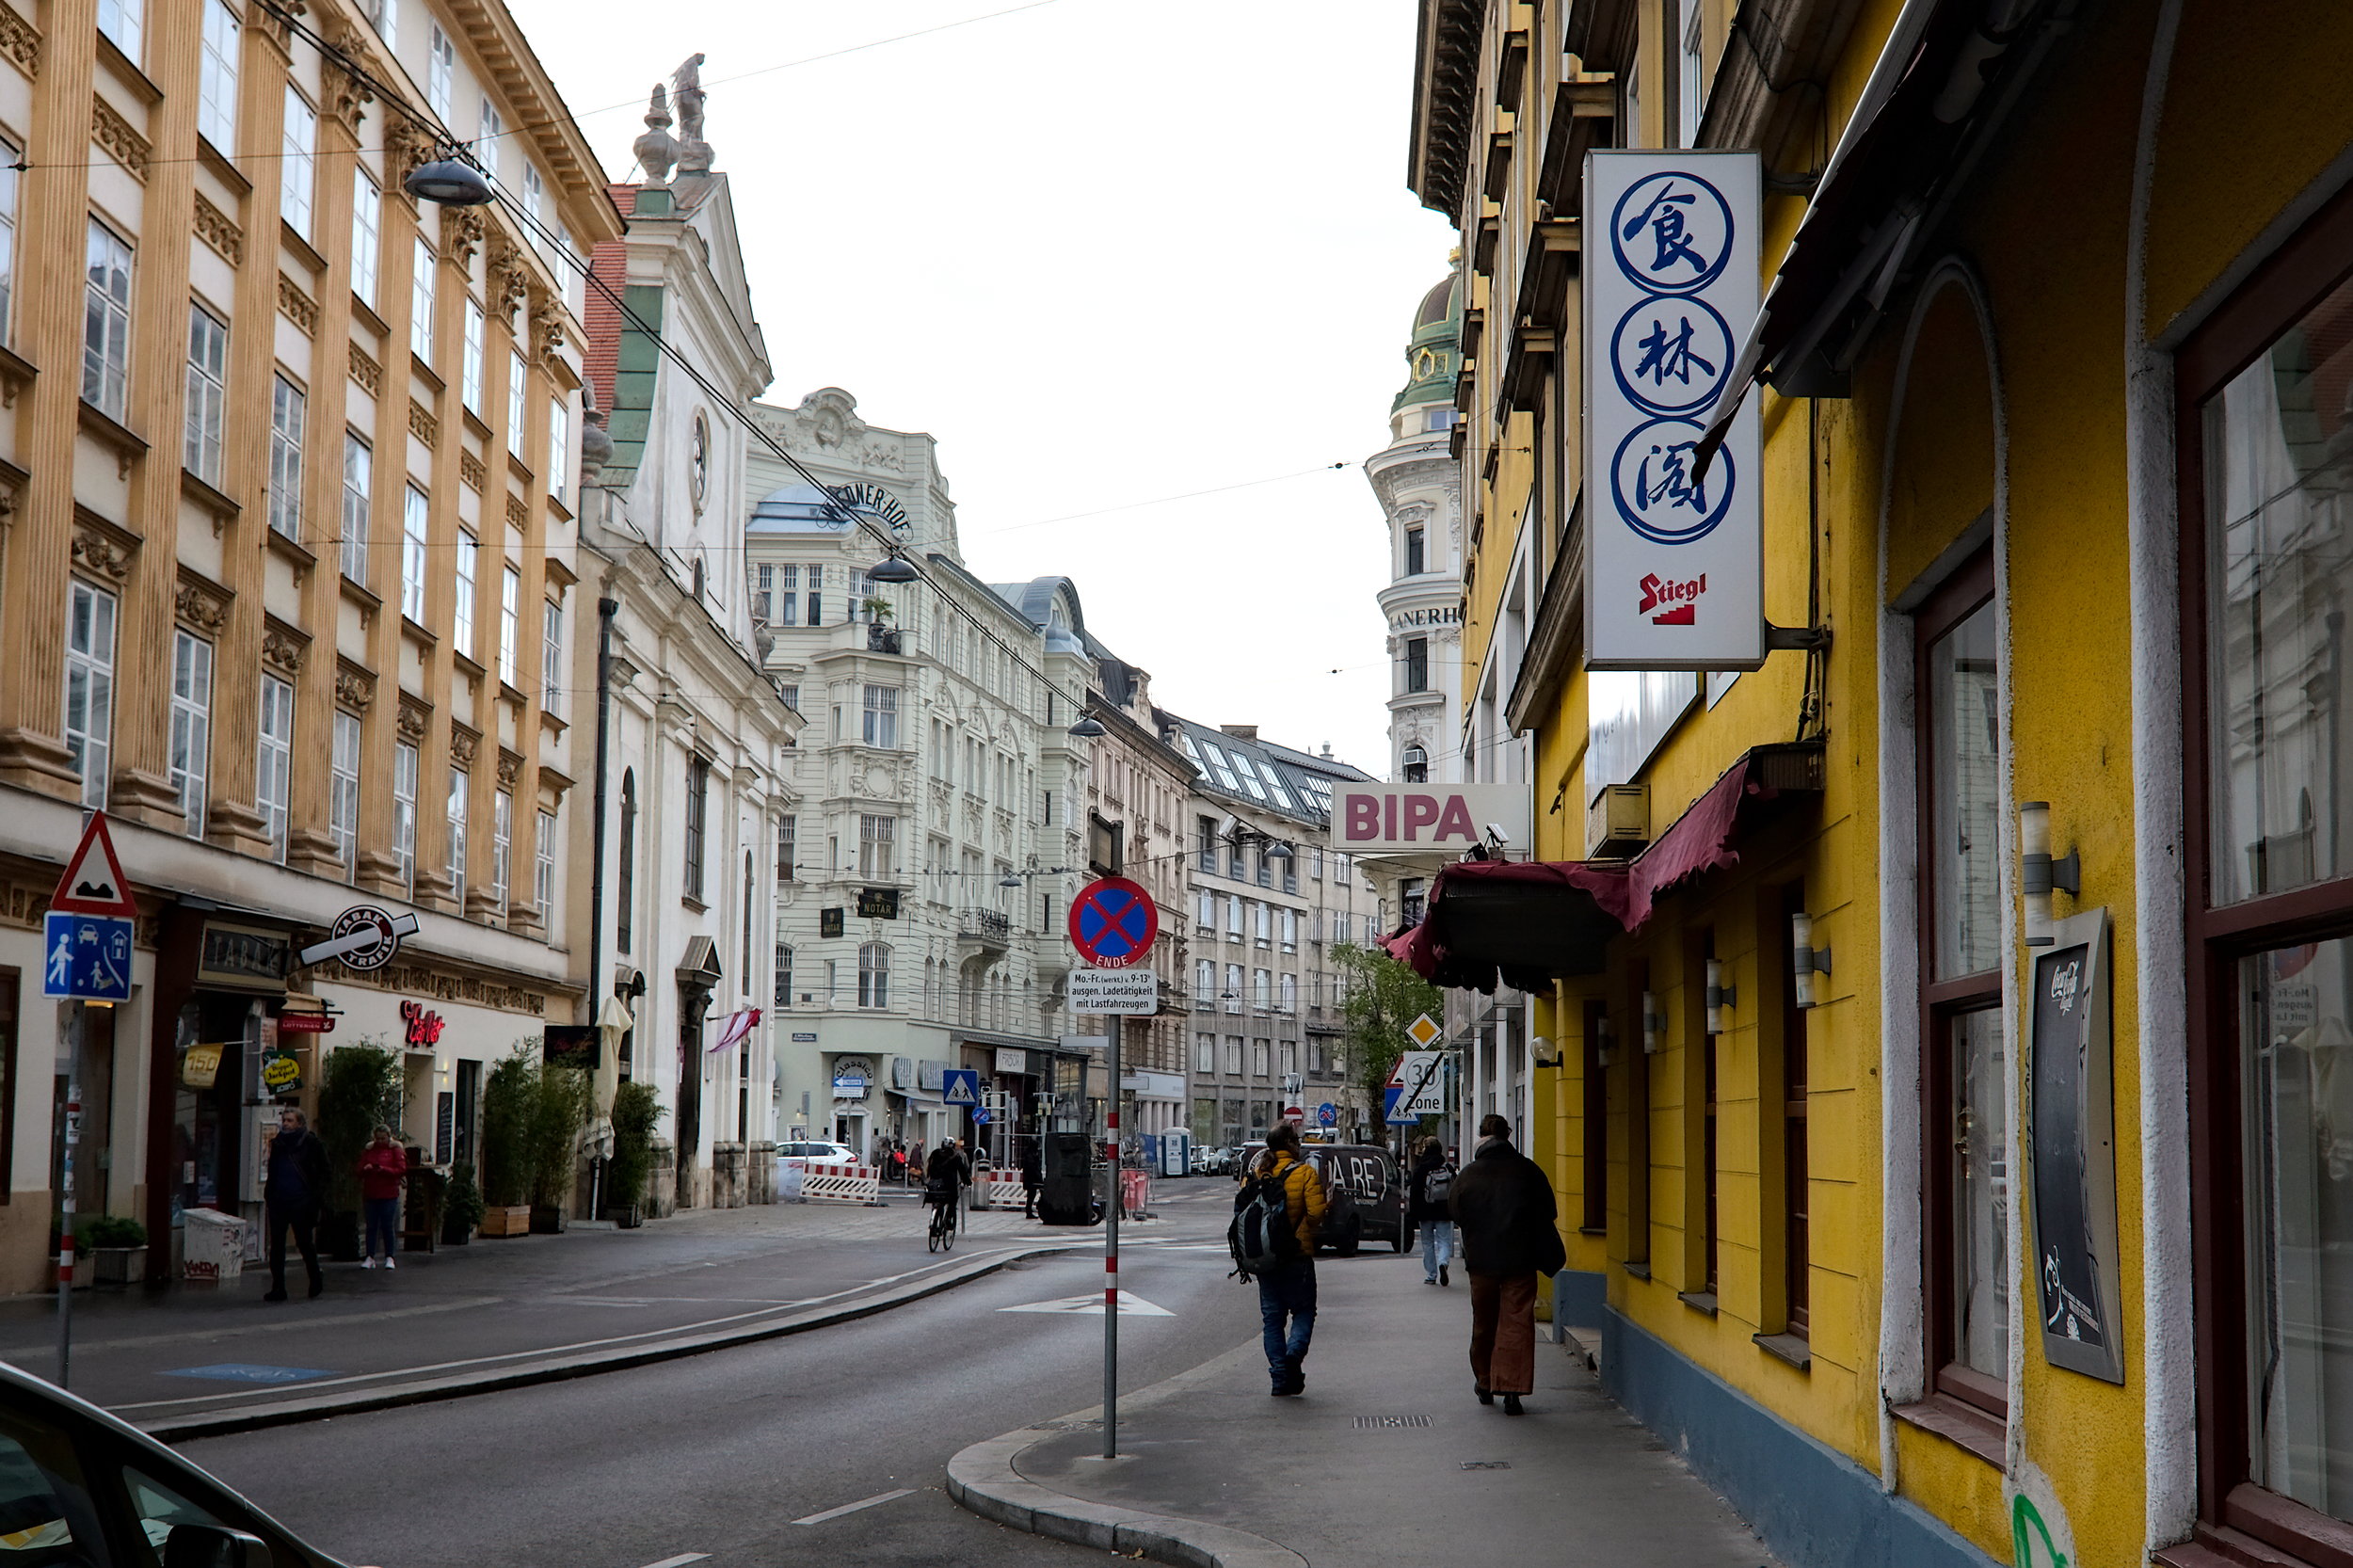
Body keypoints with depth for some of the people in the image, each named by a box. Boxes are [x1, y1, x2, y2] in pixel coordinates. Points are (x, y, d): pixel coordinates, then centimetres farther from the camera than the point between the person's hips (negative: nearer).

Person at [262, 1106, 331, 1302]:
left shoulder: (311, 1143, -3)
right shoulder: (277, 1144, 13)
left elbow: (323, 1171, -2)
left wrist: (317, 1197, -11)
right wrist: (268, 1196, 9)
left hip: (301, 1203, -5)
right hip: (279, 1202, 5)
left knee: (305, 1242, 3)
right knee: (276, 1246, 1)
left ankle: (316, 1281, 23)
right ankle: (278, 1288, 5)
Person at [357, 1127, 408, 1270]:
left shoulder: (395, 1150, 2)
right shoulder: (369, 1150, 11)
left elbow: (401, 1170, -6)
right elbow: (360, 1171, 11)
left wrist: (383, 1169, -16)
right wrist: (365, 1169, -12)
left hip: (389, 1195, -3)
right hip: (371, 1194, 3)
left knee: (388, 1226, -1)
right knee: (371, 1226, 3)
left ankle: (389, 1257, 4)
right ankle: (370, 1257, 5)